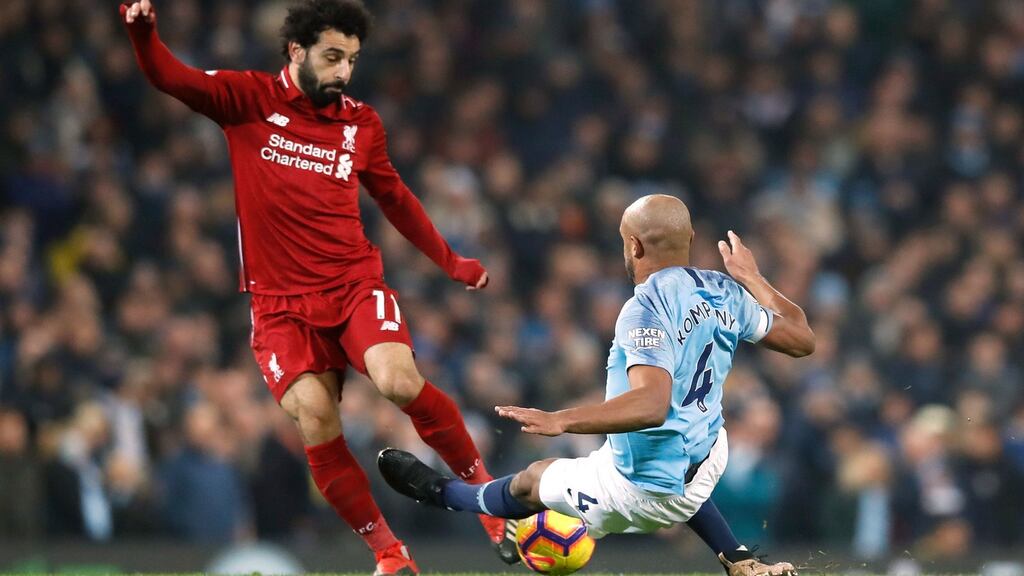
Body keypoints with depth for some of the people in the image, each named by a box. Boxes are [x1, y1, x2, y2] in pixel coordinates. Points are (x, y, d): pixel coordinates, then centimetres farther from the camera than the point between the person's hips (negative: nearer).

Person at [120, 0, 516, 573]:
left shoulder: (362, 123, 9)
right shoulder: (250, 99, 0)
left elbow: (395, 198, 24)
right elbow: (170, 77, -11)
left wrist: (450, 261, 31)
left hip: (356, 283, 1)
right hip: (281, 300, -1)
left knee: (401, 380, -26)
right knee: (316, 420, -18)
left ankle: (487, 490, -7)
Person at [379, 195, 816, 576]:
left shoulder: (646, 311, -26)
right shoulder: (726, 292, -4)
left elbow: (651, 404, -40)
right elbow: (801, 339, 9)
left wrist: (561, 421, -41)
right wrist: (751, 277, 21)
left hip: (640, 492, -7)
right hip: (706, 457, 7)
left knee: (530, 482, 20)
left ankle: (442, 492, 49)